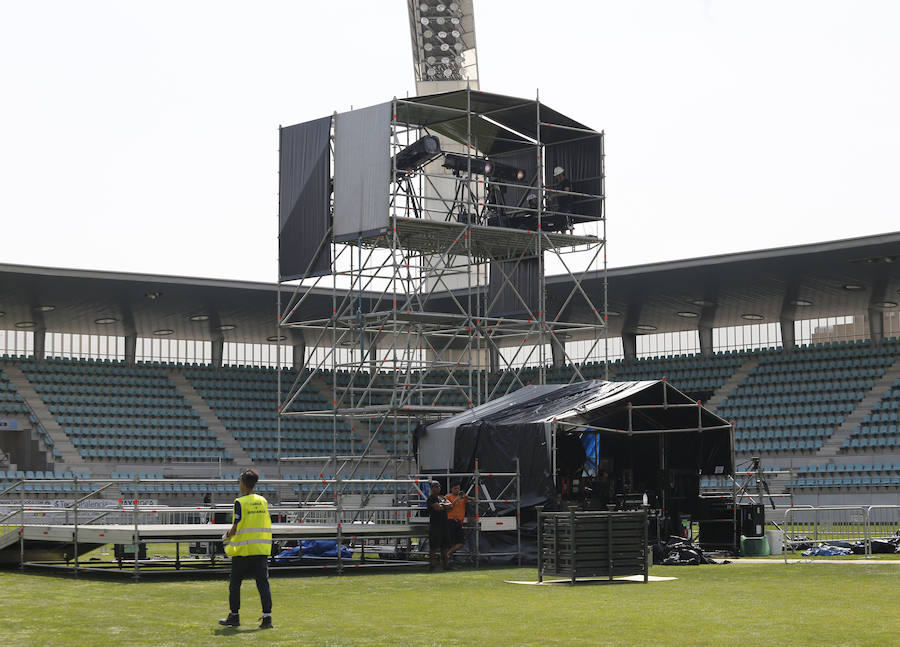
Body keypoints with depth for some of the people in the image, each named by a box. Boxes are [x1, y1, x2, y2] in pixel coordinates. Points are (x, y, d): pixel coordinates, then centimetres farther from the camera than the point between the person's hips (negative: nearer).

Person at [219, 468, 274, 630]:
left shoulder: (240, 502, -9)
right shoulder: (263, 501, 7)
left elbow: (236, 526, -11)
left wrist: (229, 536, 9)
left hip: (243, 550, -4)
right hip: (261, 549, 4)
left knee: (235, 583, 10)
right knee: (263, 582, 1)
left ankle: (234, 616, 15)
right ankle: (267, 617, -6)